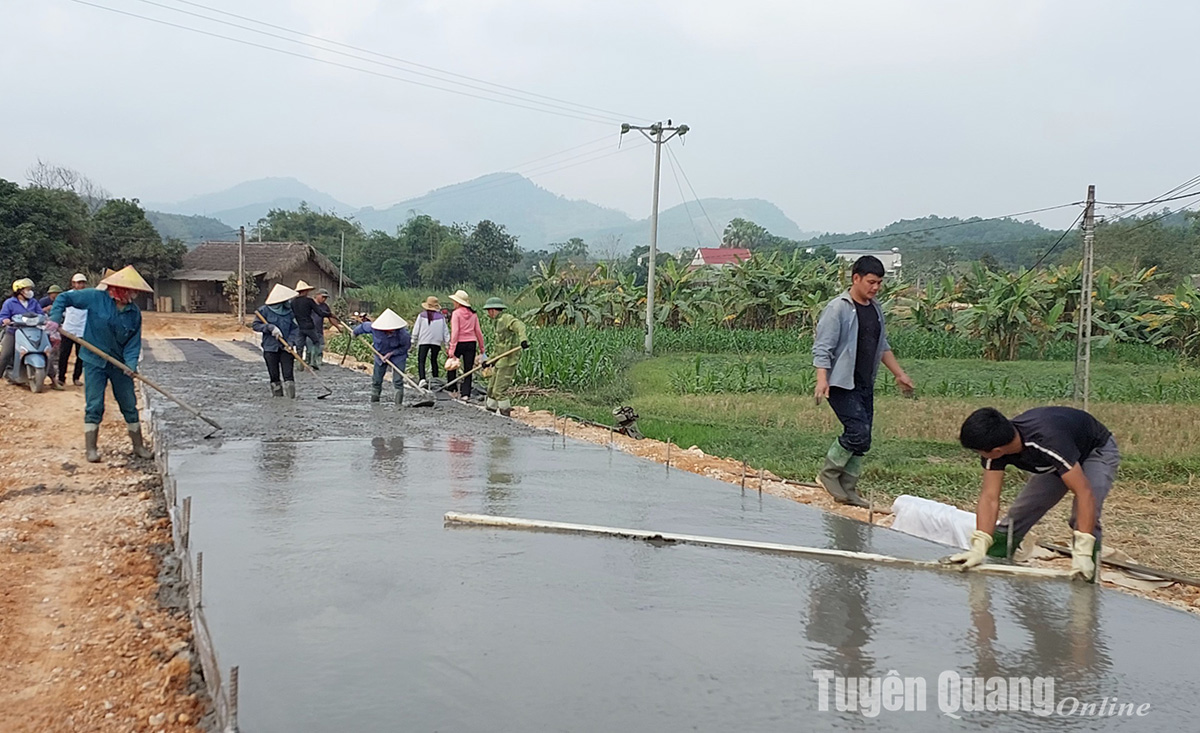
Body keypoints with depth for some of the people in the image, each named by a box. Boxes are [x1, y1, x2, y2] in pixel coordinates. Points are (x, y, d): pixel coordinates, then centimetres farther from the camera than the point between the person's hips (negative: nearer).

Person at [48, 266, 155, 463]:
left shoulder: (134, 312, -2)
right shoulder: (96, 298, -11)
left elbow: (134, 342, -4)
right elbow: (64, 298, -4)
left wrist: (131, 362, -20)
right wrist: (55, 318, -18)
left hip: (120, 364, 3)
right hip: (94, 361, -3)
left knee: (130, 405, 8)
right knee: (94, 405, -2)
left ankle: (138, 446, 19)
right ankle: (91, 448, 8)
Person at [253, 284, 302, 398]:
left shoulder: (289, 311, 4)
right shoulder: (264, 310, -3)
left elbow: (295, 328, 4)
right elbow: (256, 325, -4)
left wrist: (291, 342, -11)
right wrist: (270, 327, -19)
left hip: (286, 347, 1)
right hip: (270, 347, -1)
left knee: (288, 374, -7)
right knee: (274, 375, 5)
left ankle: (291, 397, -6)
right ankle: (277, 395, 16)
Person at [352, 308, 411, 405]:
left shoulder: (402, 332, -34)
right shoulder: (374, 327, -30)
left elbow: (406, 346, -16)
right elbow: (364, 326, -6)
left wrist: (392, 353, -24)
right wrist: (355, 333, 14)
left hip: (398, 355, -3)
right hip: (380, 354, 3)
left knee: (398, 381, -14)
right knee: (377, 380, 14)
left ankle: (398, 404, -7)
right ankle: (374, 401, 34)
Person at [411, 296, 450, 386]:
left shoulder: (422, 315, -2)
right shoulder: (441, 317, 3)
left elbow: (416, 330, 0)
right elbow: (446, 332, 6)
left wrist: (414, 340, 13)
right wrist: (447, 345, 11)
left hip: (423, 341, -3)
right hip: (436, 342, 3)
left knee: (421, 361, -2)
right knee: (434, 360, 17)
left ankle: (422, 378, -19)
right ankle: (435, 379, 16)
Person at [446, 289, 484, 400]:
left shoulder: (456, 313, -8)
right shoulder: (473, 314, 7)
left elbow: (455, 331, -15)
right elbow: (478, 332, 9)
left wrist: (452, 348, -16)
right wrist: (481, 347, 16)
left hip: (459, 343, -4)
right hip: (471, 343, 4)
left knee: (451, 367, 13)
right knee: (468, 370, 6)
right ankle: (465, 393, 2)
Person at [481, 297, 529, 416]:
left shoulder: (507, 318, -10)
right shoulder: (499, 322, 21)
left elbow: (520, 326, -29)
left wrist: (523, 339, -48)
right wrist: (489, 361, 26)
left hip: (508, 362, -10)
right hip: (500, 362, 10)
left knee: (500, 390, -8)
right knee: (492, 388, 17)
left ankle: (505, 414, 0)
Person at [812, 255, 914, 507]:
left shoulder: (875, 309, 13)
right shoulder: (838, 308, -11)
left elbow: (882, 346, 25)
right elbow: (822, 347, -15)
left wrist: (899, 374, 23)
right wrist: (822, 379, -26)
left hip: (865, 385, 8)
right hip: (842, 385, -8)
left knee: (861, 439, 7)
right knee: (858, 432, -16)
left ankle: (848, 488, 16)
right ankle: (829, 474, 3)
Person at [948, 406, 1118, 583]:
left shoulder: (1048, 440, -45)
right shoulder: (995, 444, -26)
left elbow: (1084, 493, -45)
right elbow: (990, 497, -25)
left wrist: (1082, 552, -49)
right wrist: (978, 548, -35)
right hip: (1056, 462, 6)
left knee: (1084, 520, -27)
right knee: (1017, 515, 0)